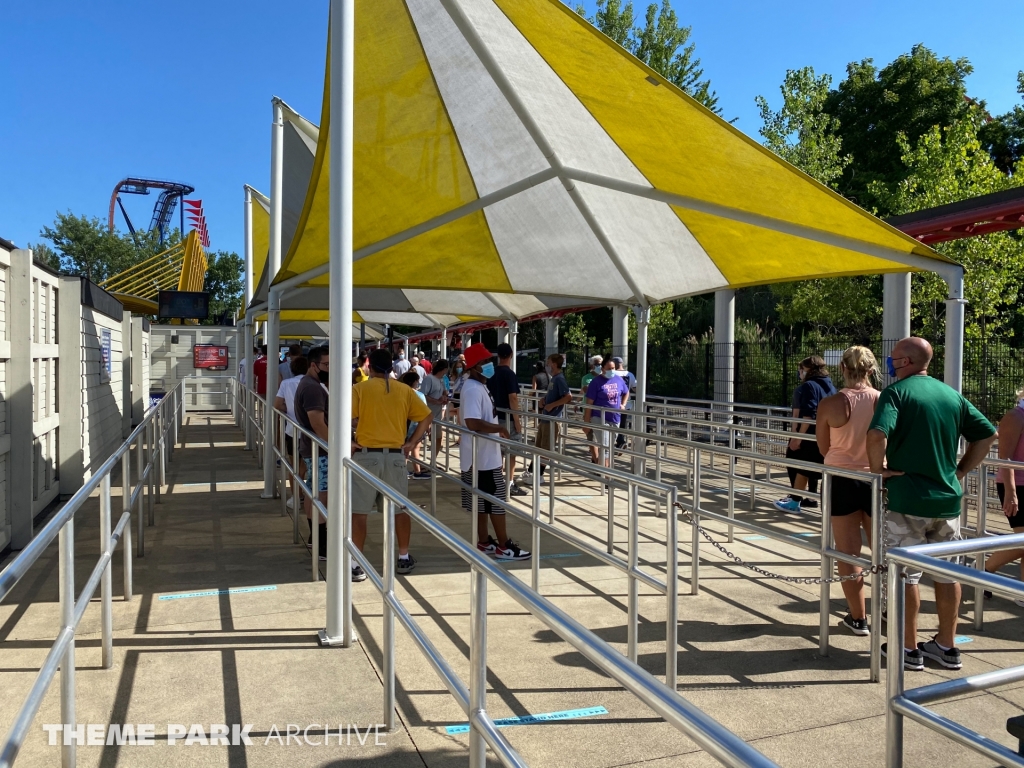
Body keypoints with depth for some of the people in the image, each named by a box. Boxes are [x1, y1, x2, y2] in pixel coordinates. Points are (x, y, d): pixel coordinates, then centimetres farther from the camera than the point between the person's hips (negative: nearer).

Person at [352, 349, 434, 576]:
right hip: (396, 456, 3)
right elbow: (427, 416, 6)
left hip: (366, 455, -3)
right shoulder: (405, 390, 7)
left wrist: (349, 442, -2)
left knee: (359, 512, 4)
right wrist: (412, 443, 9)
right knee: (399, 509, 15)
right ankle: (404, 558, 24)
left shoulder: (360, 389, -1)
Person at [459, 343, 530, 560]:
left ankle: (484, 542, 24)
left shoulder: (477, 386, 12)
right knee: (496, 501, -1)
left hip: (482, 454, 10)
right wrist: (499, 428, -21)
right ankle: (504, 546, 8)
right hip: (483, 456, -10)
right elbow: (473, 423, -34)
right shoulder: (474, 389, -22)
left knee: (482, 501, 15)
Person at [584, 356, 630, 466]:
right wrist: (586, 421, -12)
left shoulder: (619, 380, 5)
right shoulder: (596, 381, -10)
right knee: (605, 447, -10)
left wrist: (623, 404, 9)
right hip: (600, 419, -6)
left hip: (615, 419, 6)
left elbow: (626, 392, 26)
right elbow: (589, 403, -10)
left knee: (609, 446, 15)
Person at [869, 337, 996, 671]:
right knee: (947, 574, 15)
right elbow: (987, 434, 12)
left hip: (907, 499, -6)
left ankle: (908, 649, 14)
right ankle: (946, 646, 26)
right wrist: (961, 470, 13)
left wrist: (878, 468, -11)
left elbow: (877, 434, -26)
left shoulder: (896, 392, -10)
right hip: (948, 499, 6)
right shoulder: (952, 395, 9)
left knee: (906, 574, 5)